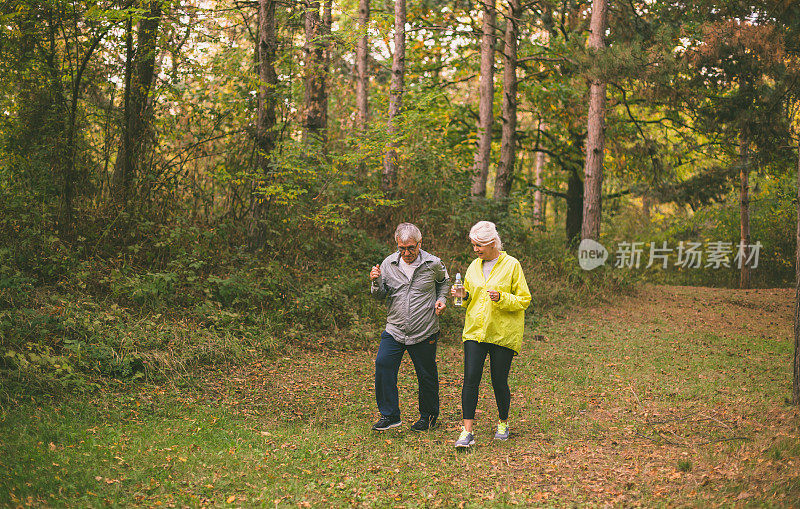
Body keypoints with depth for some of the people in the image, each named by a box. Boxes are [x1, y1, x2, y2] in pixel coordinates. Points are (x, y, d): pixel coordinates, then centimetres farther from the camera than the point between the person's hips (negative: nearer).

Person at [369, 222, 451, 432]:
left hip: (425, 333, -1)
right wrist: (376, 283, -14)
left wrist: (441, 299, 2)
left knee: (427, 375, 7)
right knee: (383, 364, -16)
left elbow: (444, 282, 19)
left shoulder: (433, 264, -3)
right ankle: (389, 415, -4)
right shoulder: (388, 264, 0)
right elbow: (380, 295, 7)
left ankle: (428, 416, 28)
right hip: (394, 330, 1)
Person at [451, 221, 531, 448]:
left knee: (499, 382, 2)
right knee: (471, 378, -8)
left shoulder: (512, 265, -4)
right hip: (475, 331, 4)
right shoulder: (473, 267, 12)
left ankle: (503, 423, 27)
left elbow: (524, 300, -4)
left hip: (503, 333, -4)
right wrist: (464, 295, -1)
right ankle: (467, 432, -8)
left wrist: (501, 298, -20)